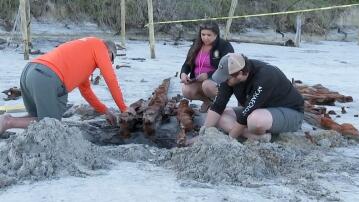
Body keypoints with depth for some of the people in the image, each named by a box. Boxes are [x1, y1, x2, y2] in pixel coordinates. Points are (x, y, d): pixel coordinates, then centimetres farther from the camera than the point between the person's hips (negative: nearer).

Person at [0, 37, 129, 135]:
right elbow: (111, 79, 9)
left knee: (39, 120, 23)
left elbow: (85, 89, 42)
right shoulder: (99, 45, 13)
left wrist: (105, 111, 42)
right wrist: (124, 109, 18)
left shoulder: (83, 48, 37)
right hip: (47, 78, -9)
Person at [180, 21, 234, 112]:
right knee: (186, 90, -24)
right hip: (197, 81, 5)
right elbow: (187, 64, 13)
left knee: (207, 85, -38)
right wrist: (183, 73, -11)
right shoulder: (196, 46, 9)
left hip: (219, 81, -5)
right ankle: (207, 100, 7)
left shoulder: (225, 46, -8)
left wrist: (208, 75, -27)